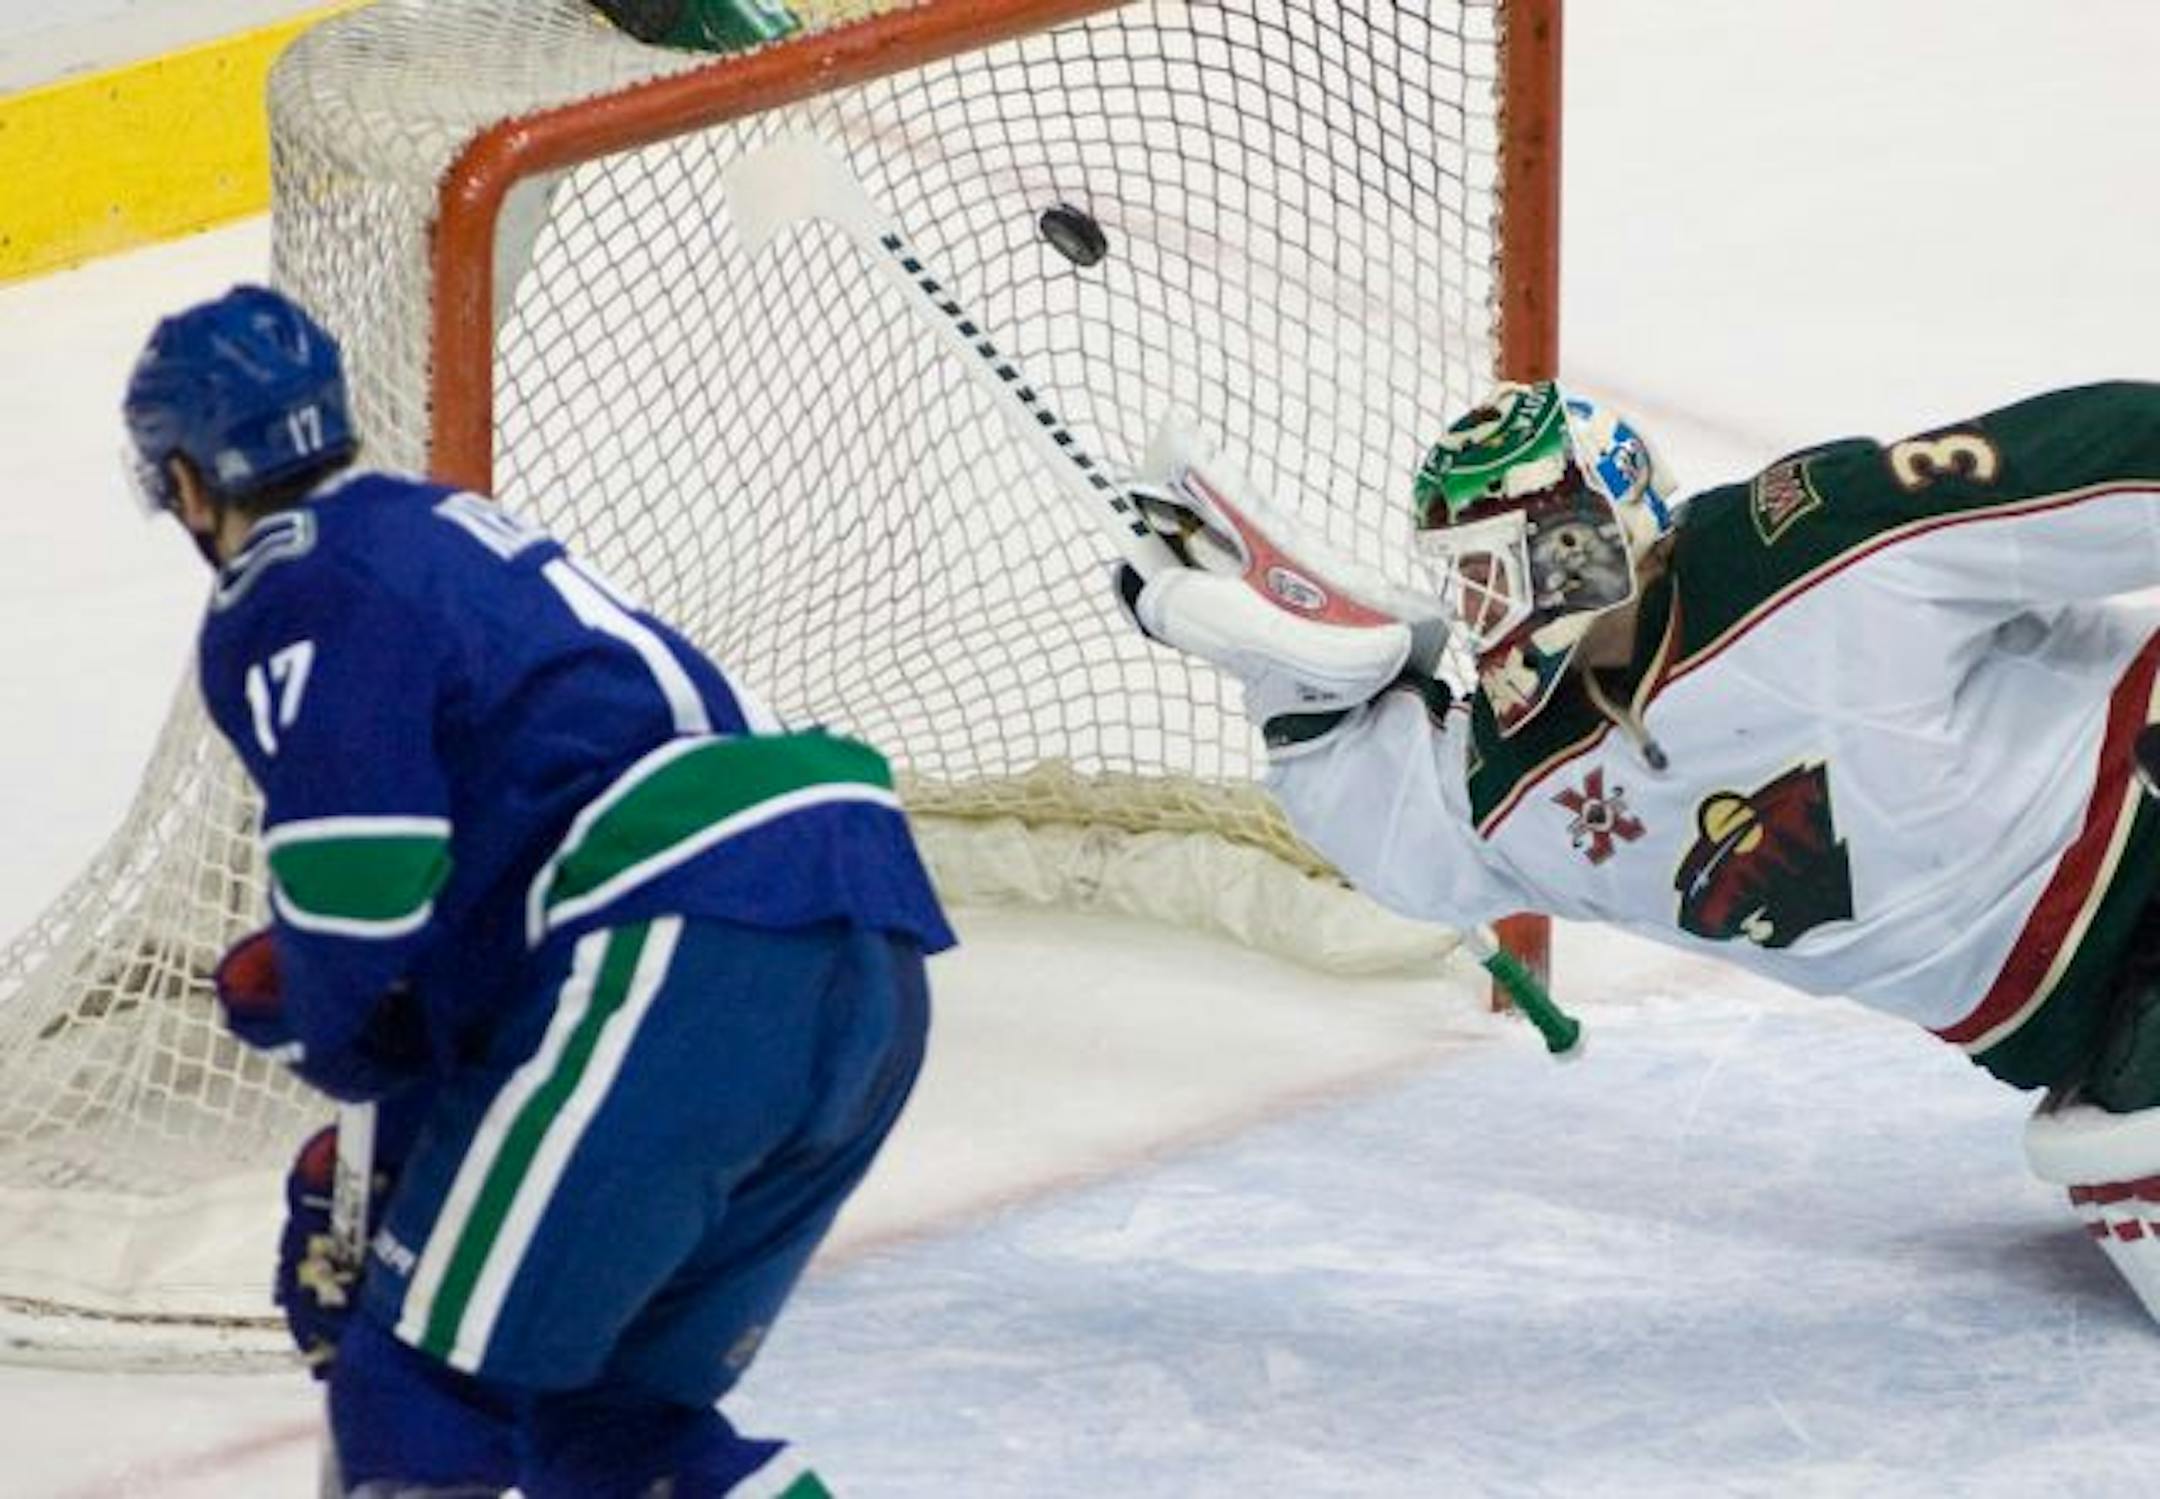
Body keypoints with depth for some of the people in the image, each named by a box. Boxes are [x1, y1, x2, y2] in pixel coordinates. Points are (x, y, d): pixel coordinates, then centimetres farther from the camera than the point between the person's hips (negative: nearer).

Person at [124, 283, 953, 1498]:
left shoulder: (290, 597, 2)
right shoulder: (448, 531, 31)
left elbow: (364, 879, -11)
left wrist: (328, 1034, 11)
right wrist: (381, 1164, 33)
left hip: (687, 962, -9)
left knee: (424, 1386, -1)